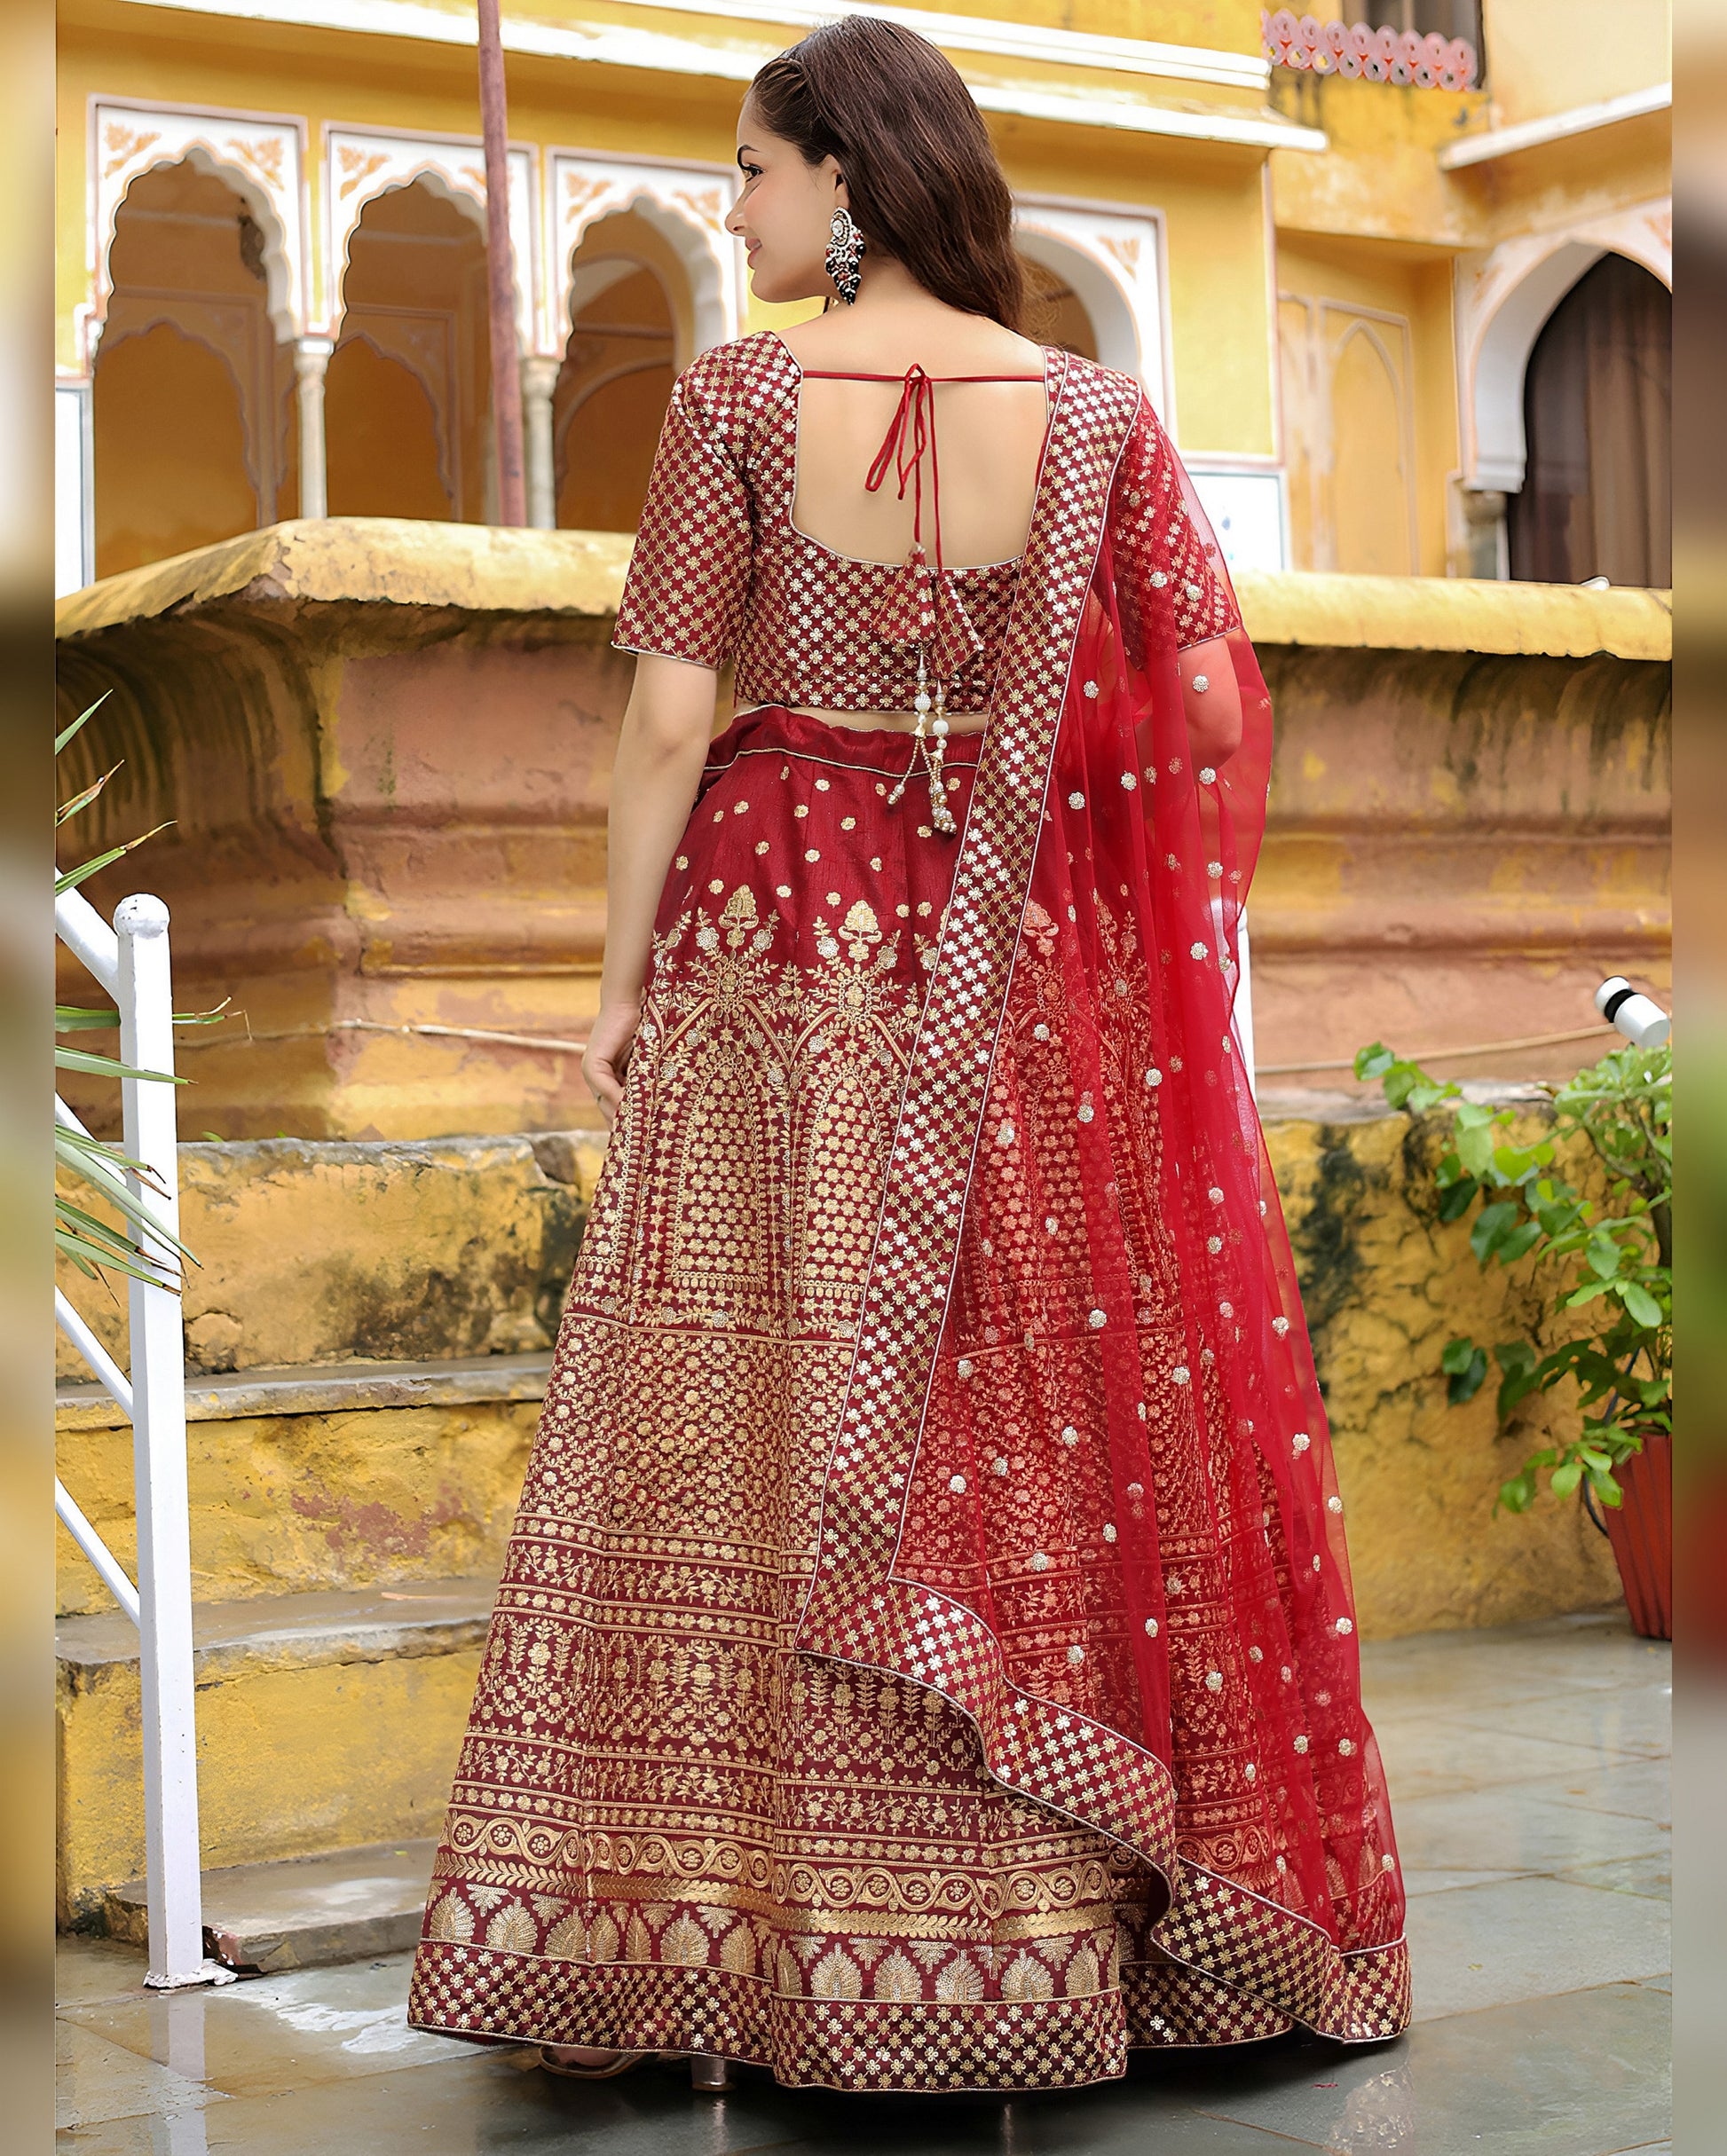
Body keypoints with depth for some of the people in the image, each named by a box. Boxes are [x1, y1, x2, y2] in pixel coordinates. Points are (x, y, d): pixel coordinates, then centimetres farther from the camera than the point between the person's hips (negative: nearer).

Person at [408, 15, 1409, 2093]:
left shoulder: (739, 399, -8)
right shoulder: (1095, 411, -1)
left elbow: (666, 721, -8)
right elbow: (1209, 712, 0)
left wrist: (624, 980, 0)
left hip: (782, 927, -2)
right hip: (1023, 976, 2)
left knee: (751, 1439, 5)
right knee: (1042, 1416, 10)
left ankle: (718, 1918, 12)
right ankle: (1040, 1922, 18)